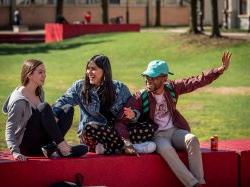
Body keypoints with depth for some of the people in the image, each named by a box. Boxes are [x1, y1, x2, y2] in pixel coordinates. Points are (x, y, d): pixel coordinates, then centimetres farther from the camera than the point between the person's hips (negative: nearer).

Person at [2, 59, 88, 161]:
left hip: (40, 143, 8)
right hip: (26, 145, -8)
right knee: (44, 107, -27)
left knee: (68, 110, -7)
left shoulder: (39, 93, 10)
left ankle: (51, 147, -27)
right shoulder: (18, 100, -15)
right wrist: (15, 152, -34)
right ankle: (62, 148, -34)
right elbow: (10, 130, -19)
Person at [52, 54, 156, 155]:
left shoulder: (119, 88, 7)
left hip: (114, 132, 1)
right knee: (91, 126, -37)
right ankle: (126, 146, -28)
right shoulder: (80, 87, 5)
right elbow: (64, 101, -4)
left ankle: (106, 147, -34)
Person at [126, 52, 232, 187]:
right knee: (166, 148, -37)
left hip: (175, 130, 3)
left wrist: (221, 69, -2)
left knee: (192, 140, -29)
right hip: (157, 135, -3)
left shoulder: (172, 88, 2)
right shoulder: (141, 96, -7)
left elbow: (197, 81, 3)